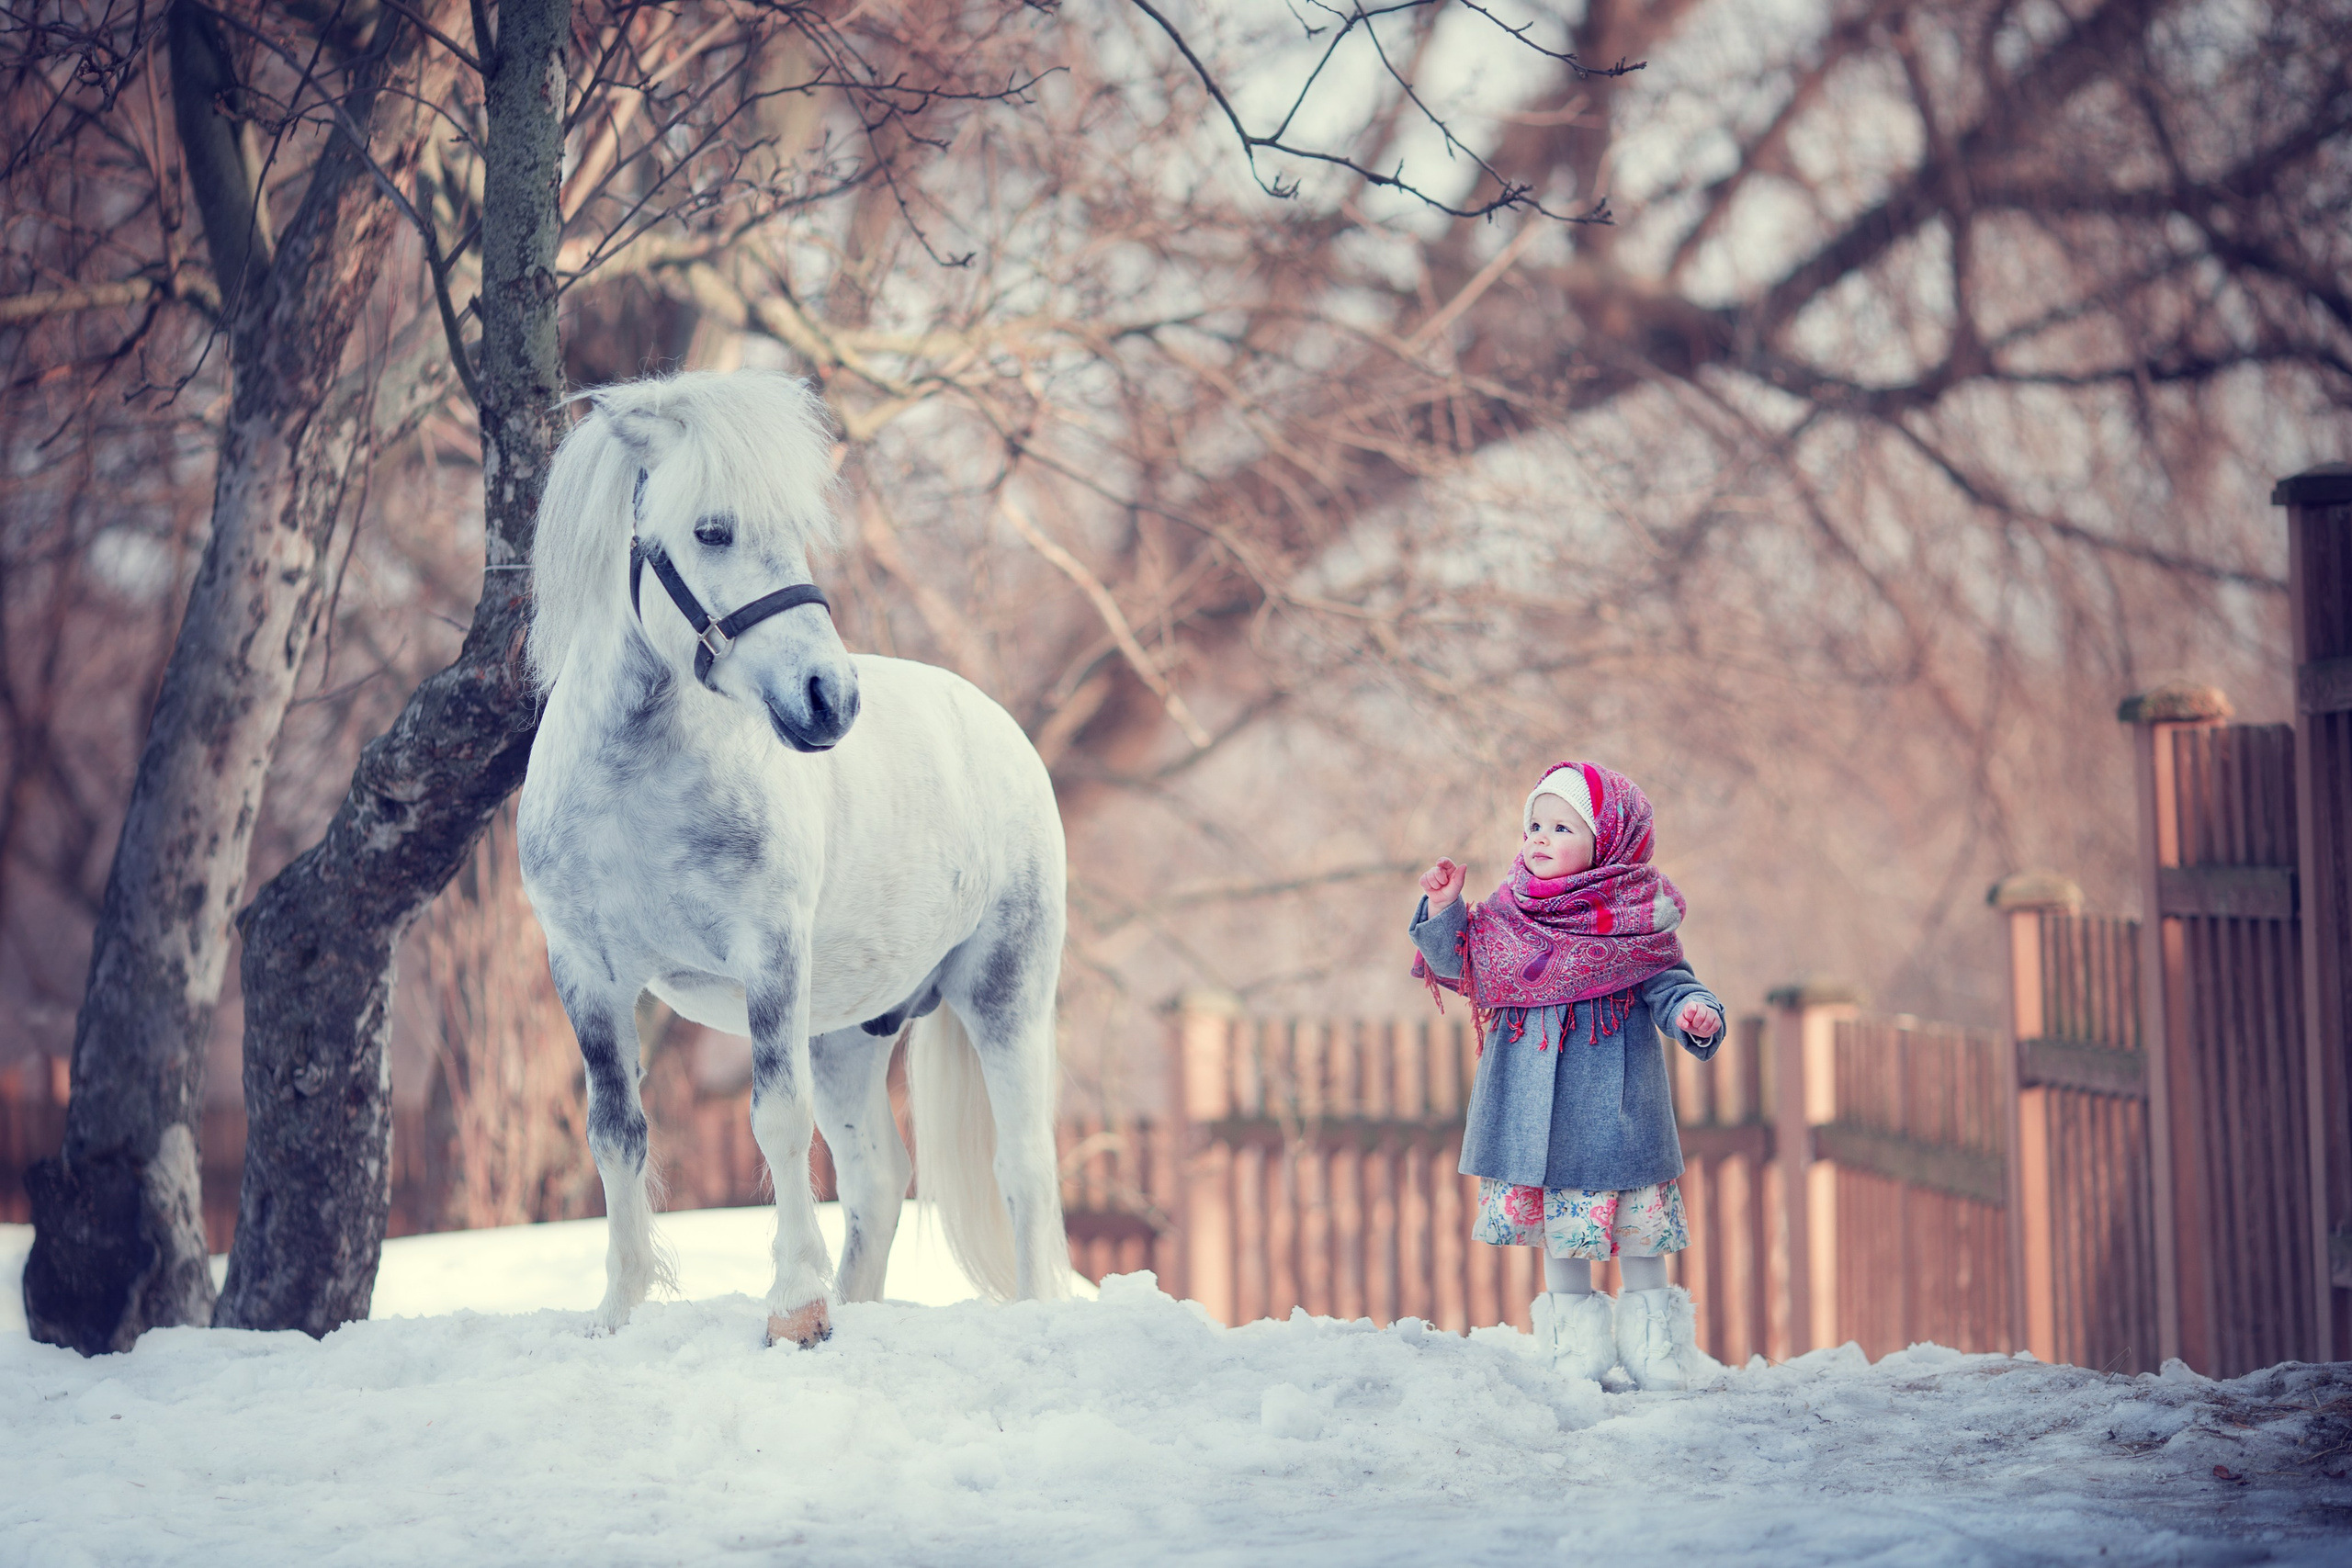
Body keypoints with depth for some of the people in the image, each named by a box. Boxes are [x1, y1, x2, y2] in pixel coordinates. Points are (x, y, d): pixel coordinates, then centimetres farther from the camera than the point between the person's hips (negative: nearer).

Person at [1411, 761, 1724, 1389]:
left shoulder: (1633, 919, -6)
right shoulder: (1507, 918, 6)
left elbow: (1669, 986, -6)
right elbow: (1460, 965, 13)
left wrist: (1694, 1013, -26)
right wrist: (1444, 909, -1)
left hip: (1613, 1109, -4)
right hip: (1532, 1112, 4)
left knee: (1633, 1220, 1)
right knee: (1555, 1220, 10)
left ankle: (1653, 1342, 12)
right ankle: (1575, 1336, 21)